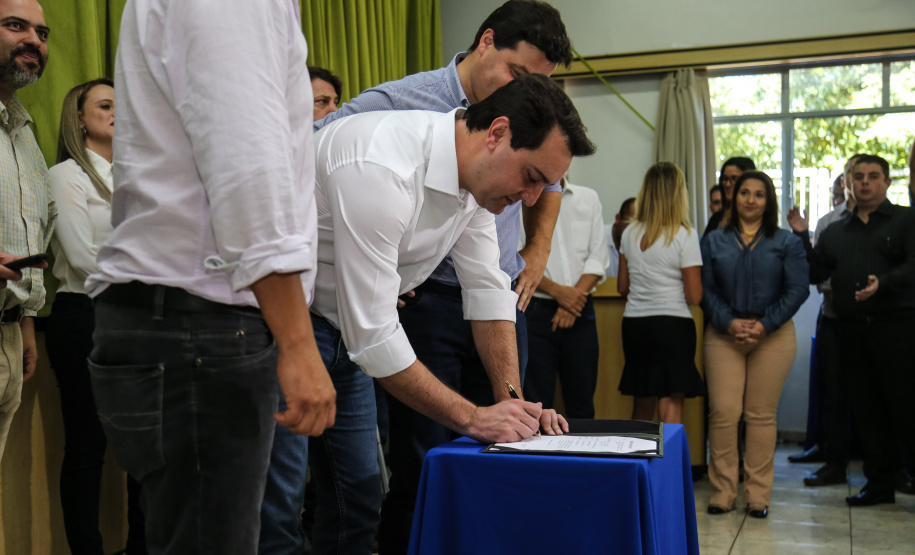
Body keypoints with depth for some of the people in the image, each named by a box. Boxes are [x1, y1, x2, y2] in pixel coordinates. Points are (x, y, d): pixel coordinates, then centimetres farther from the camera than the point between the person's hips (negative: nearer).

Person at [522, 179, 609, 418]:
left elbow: (598, 256, 7)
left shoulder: (589, 198, 13)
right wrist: (556, 290, -13)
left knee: (582, 405, 6)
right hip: (535, 310, -3)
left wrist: (576, 294, -7)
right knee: (537, 406, -2)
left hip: (580, 311, 3)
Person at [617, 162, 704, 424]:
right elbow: (694, 296, -10)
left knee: (642, 406, 15)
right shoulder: (685, 236, -9)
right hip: (672, 325, -5)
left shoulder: (629, 233, 4)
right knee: (671, 407, -1)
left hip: (633, 324, 5)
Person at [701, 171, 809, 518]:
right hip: (723, 334, 1)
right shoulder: (714, 241, 11)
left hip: (773, 335, 0)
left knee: (762, 415, 2)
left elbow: (798, 289, 0)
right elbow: (706, 289, 5)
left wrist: (764, 325, -11)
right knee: (722, 411, -7)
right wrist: (729, 323, -11)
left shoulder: (787, 243, 8)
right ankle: (722, 492, 4)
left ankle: (758, 495, 11)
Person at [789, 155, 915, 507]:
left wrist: (883, 283, -28)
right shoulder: (835, 232, 18)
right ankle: (880, 482, 18)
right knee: (866, 406, 9)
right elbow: (814, 274, 12)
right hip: (852, 329, 5)